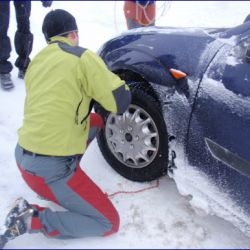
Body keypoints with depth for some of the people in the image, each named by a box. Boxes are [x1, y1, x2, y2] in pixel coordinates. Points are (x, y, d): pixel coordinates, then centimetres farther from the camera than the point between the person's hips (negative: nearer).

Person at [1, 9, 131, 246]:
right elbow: (121, 102, -8)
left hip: (23, 155, 8)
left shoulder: (36, 61, 12)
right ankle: (30, 219, -5)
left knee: (96, 121, 22)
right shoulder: (82, 57, -10)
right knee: (109, 223, 5)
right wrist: (109, 79, 12)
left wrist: (88, 91, 19)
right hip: (49, 169, -8)